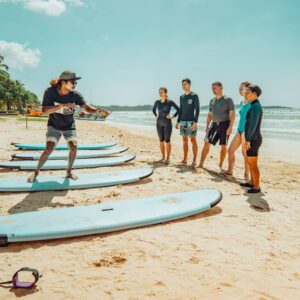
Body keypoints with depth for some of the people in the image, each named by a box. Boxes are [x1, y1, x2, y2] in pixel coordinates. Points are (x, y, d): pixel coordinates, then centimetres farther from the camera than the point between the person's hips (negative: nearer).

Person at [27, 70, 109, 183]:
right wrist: (62, 105, -43)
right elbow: (44, 110, -30)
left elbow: (87, 107, -23)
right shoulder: (50, 92, -22)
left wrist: (98, 111, -45)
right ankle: (36, 171, 12)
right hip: (54, 126, -2)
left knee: (73, 147, -12)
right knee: (48, 150, -11)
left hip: (69, 126, 2)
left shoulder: (75, 95, -17)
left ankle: (69, 171, 11)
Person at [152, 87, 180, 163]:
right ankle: (163, 157, 18)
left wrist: (173, 116, -8)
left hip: (167, 123, -4)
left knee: (167, 141, -2)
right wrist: (156, 116, 12)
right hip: (159, 123, 5)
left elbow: (178, 110, -5)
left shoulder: (170, 102, -7)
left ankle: (168, 158, 7)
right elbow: (153, 109, 24)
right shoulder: (157, 102, 5)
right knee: (161, 140, 8)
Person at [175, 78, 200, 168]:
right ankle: (185, 159, 14)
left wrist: (195, 122, -17)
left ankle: (194, 161, -2)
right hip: (182, 121, 6)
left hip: (191, 121, -6)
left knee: (193, 141, -4)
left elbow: (197, 109, -9)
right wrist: (178, 121, 15)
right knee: (185, 140, 8)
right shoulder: (181, 97, 14)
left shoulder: (194, 96, -4)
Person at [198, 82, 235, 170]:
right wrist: (207, 126, 12)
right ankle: (201, 164, 3)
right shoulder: (212, 101, 11)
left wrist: (230, 127, -18)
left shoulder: (228, 99, -5)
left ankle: (220, 165, 14)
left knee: (223, 146, 2)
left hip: (224, 124, -5)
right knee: (206, 143, -2)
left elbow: (232, 114, -10)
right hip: (214, 124, 5)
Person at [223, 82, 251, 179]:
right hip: (240, 129, 9)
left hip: (246, 130, -9)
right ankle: (230, 171, 23)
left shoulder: (251, 103, -11)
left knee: (245, 152, -3)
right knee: (230, 150, 10)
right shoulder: (242, 102, 14)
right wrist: (240, 129, 20)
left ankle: (246, 174, 10)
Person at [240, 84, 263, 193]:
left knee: (253, 164, -2)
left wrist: (248, 140, -23)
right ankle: (252, 182, 30)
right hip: (253, 139, 10)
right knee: (250, 162, 19)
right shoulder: (255, 106, 13)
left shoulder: (255, 106, -17)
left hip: (253, 139, -10)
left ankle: (257, 187, 8)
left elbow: (253, 125, -23)